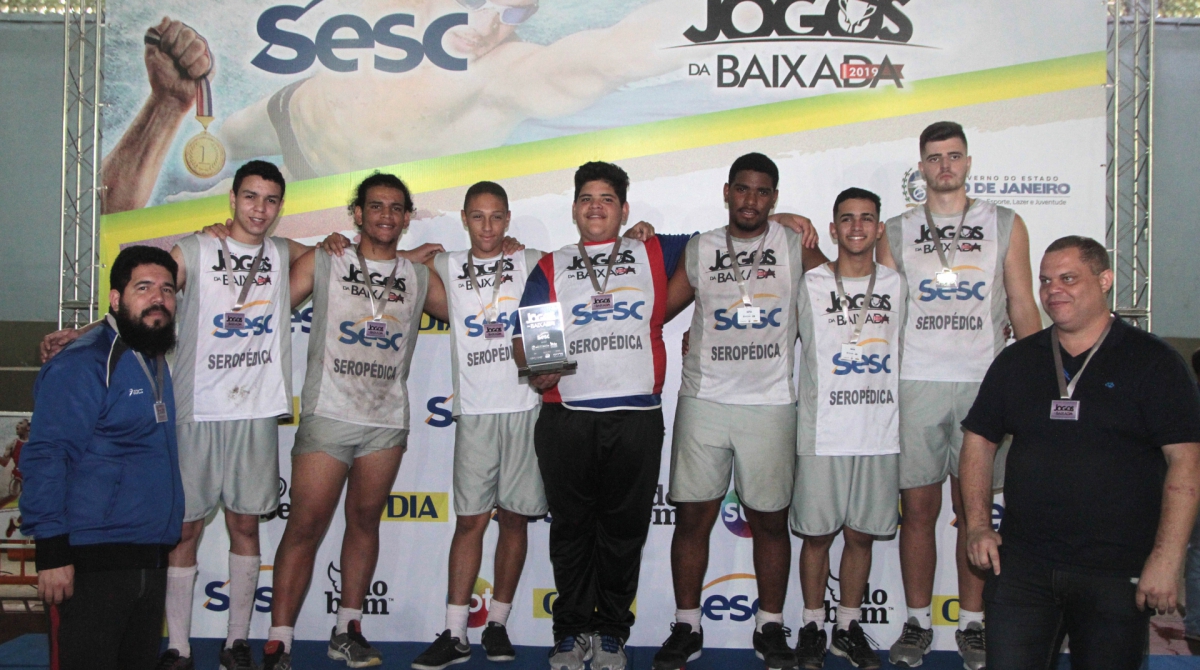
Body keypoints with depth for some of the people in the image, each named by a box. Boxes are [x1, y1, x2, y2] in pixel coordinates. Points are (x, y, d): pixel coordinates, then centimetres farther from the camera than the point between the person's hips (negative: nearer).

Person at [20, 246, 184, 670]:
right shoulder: (82, 365, -12)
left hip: (150, 562, 8)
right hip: (93, 563, -8)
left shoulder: (156, 363, 15)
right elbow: (45, 458, -16)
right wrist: (52, 551, -20)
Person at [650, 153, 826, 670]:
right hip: (703, 401, 1)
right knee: (692, 517, 3)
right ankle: (686, 627, 16)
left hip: (770, 405, -1)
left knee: (770, 520, 6)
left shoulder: (794, 247, 6)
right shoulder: (698, 250, 10)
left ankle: (770, 627, 21)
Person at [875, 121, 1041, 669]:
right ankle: (917, 622, 13)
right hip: (915, 383, 0)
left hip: (982, 384, 0)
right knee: (918, 508, 2)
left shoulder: (1005, 226, 11)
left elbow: (1022, 307, 11)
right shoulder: (896, 232, 12)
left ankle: (972, 624, 13)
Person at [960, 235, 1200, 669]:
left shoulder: (1152, 361, -2)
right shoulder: (1017, 361, 10)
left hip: (1117, 572, -3)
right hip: (1021, 564, 3)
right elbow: (979, 441, 15)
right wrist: (978, 526, 3)